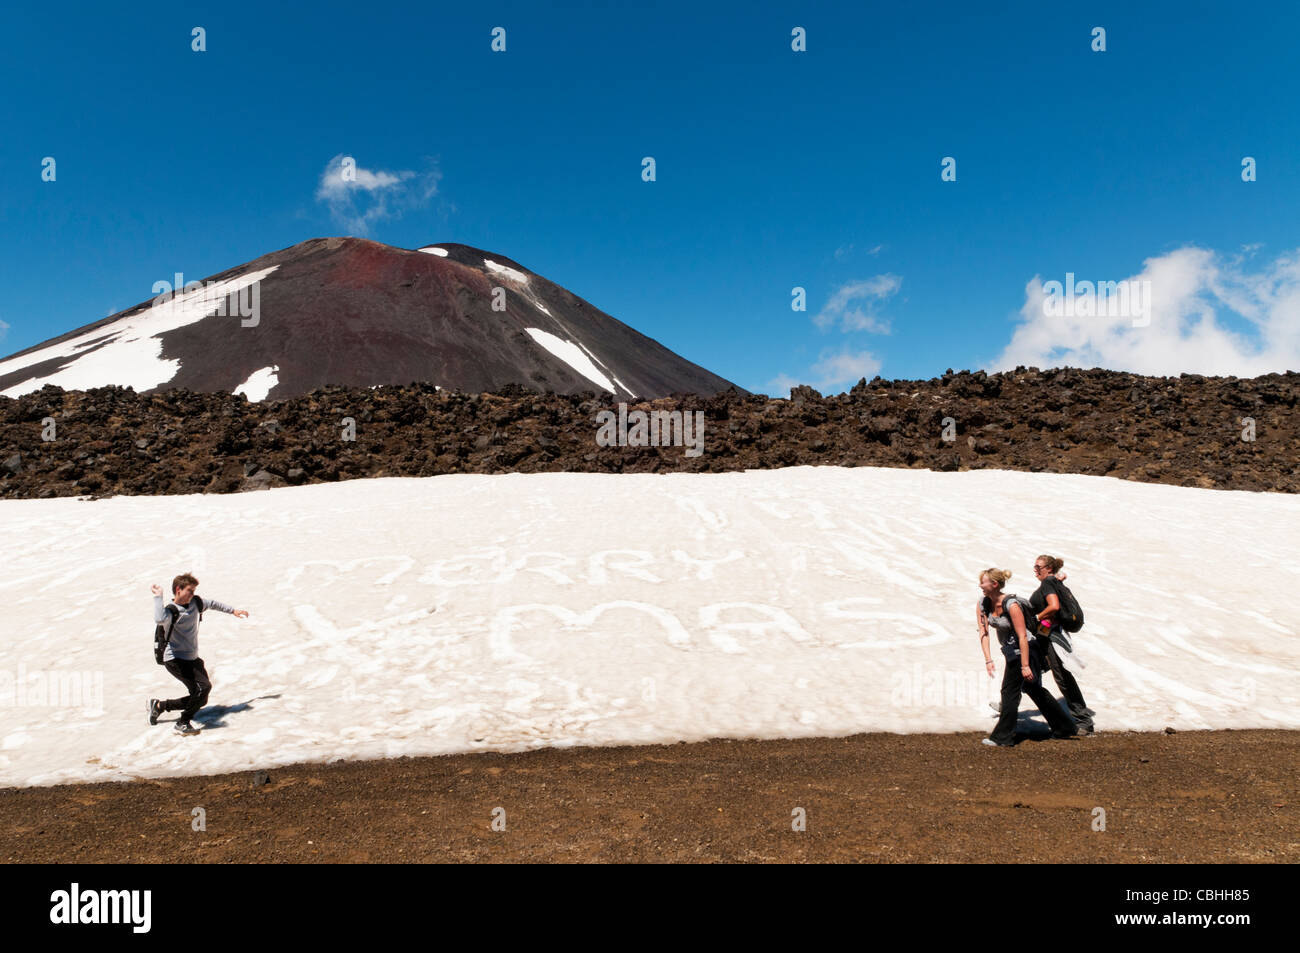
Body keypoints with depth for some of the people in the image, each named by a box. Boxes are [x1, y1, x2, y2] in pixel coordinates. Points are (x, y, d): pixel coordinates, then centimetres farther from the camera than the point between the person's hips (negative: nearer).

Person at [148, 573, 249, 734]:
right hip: (175, 659, -8)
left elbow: (212, 604, 26)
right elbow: (160, 620, -41)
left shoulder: (195, 603, 5)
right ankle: (183, 723, -7)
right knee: (203, 686, -26)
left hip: (192, 659, 8)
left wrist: (232, 611, 33)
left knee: (200, 700, 10)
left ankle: (159, 705, 27)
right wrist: (158, 596, -31)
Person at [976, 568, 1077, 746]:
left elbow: (1022, 637, -27)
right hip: (1011, 652, 8)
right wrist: (988, 660, -15)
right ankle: (1065, 728, 31)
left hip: (1025, 650, -8)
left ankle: (1003, 737, 3)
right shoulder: (982, 605, -7)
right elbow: (983, 632, -7)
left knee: (1009, 691, -6)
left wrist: (1025, 666, -28)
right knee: (1034, 690, 17)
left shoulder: (1011, 605, -27)